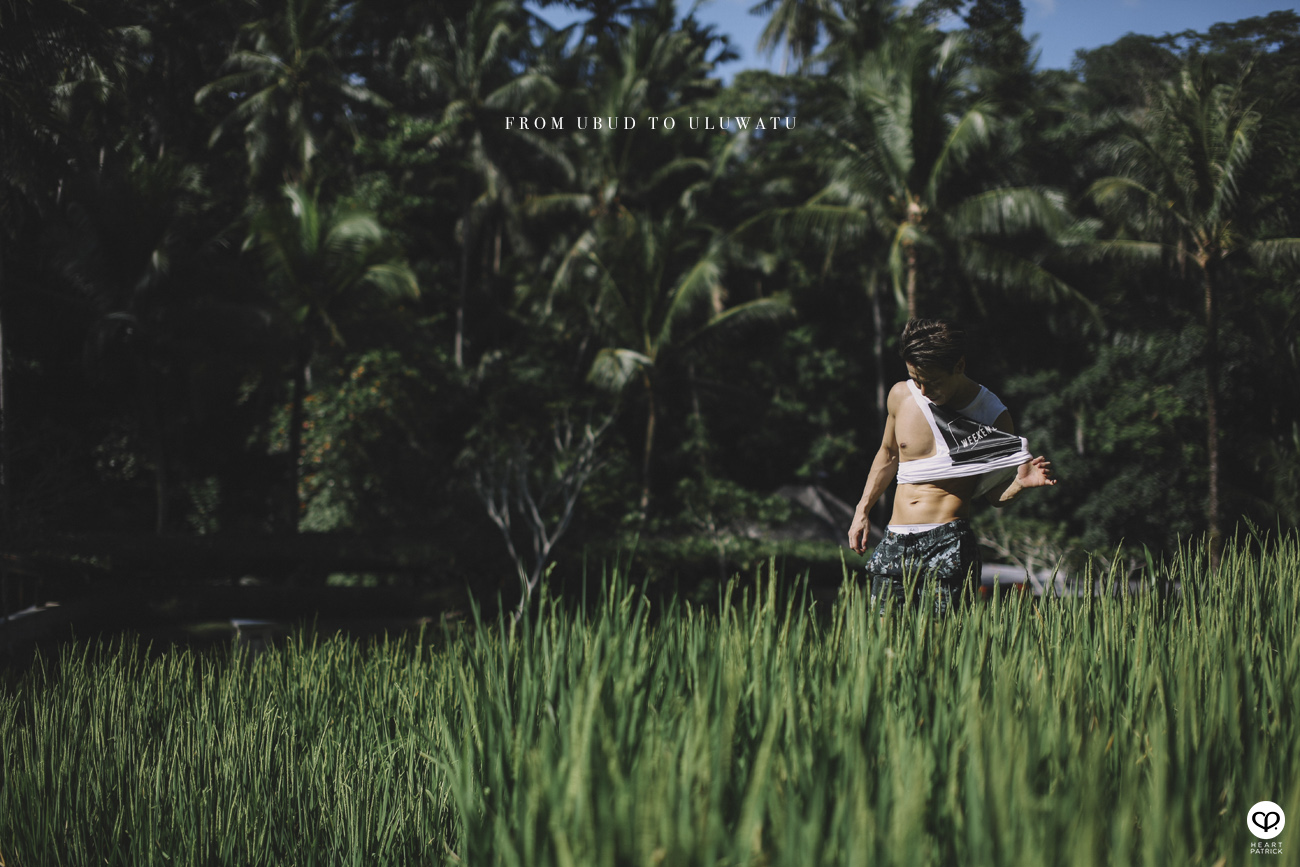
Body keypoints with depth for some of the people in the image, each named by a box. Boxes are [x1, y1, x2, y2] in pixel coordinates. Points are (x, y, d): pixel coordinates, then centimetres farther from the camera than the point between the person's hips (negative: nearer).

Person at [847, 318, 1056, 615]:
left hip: (949, 545, -4)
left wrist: (1020, 484, -17)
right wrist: (862, 512, 23)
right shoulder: (901, 396, 6)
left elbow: (994, 494, 4)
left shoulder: (992, 416, -3)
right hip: (896, 542, 4)